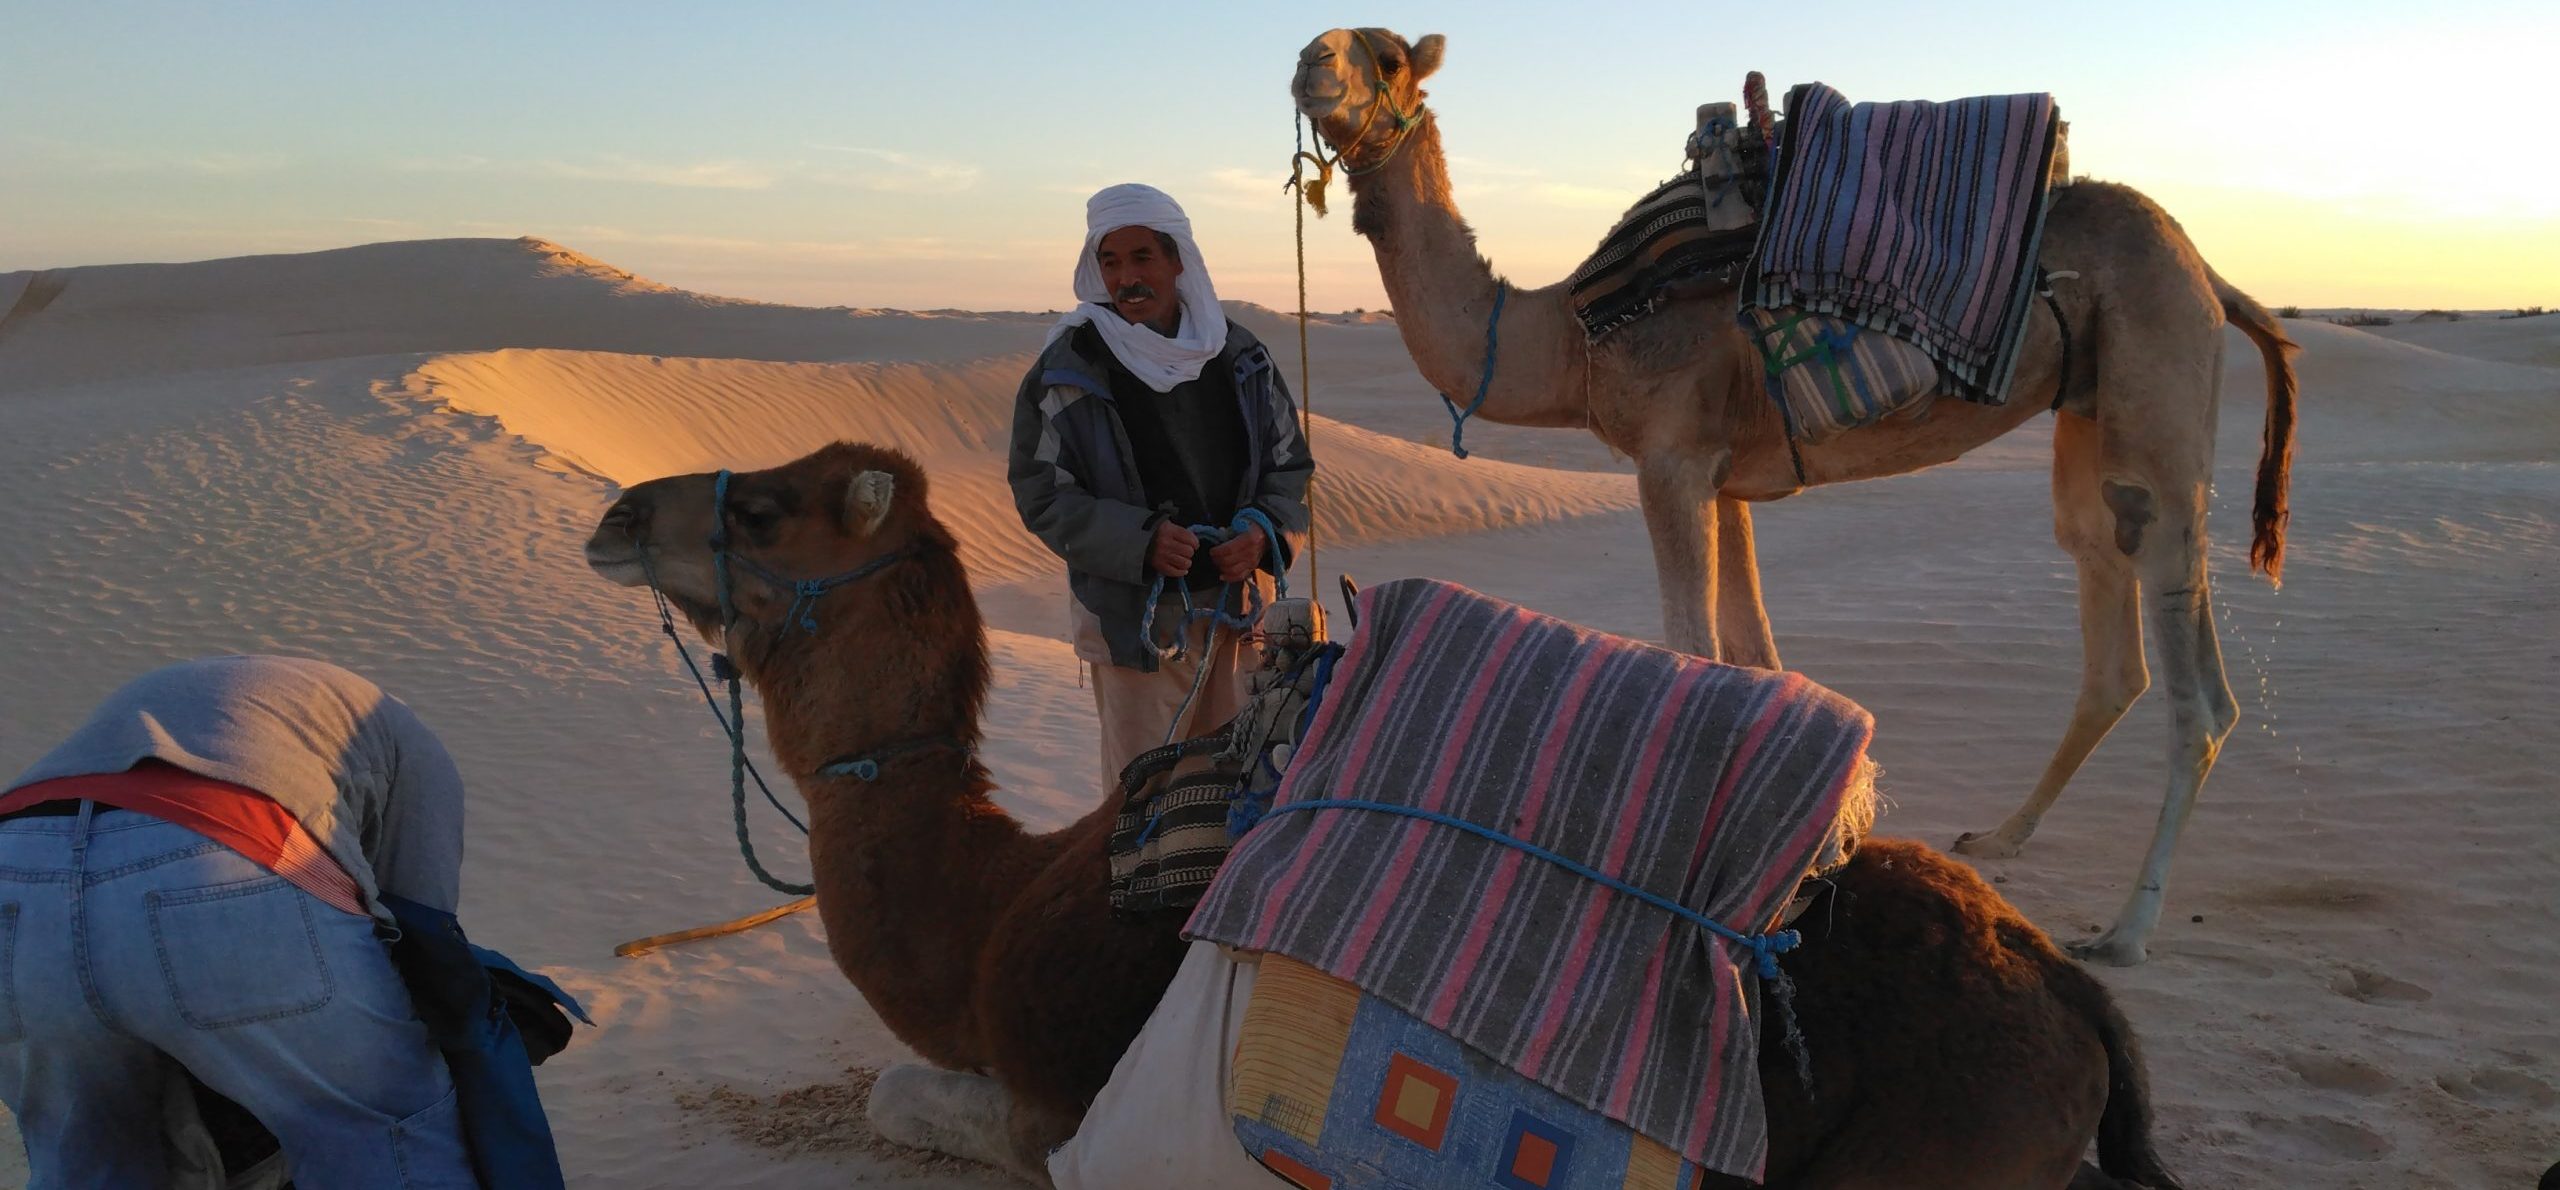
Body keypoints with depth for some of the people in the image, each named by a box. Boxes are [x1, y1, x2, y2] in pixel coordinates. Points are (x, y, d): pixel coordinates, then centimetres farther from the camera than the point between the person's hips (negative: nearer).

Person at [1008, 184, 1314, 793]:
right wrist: (1139, 541, -22)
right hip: (1134, 619, -3)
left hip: (1240, 609, 4)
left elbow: (1291, 464, 11)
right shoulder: (1067, 371, -6)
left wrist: (1265, 532, -10)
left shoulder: (1239, 355, 4)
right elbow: (1042, 494, -7)